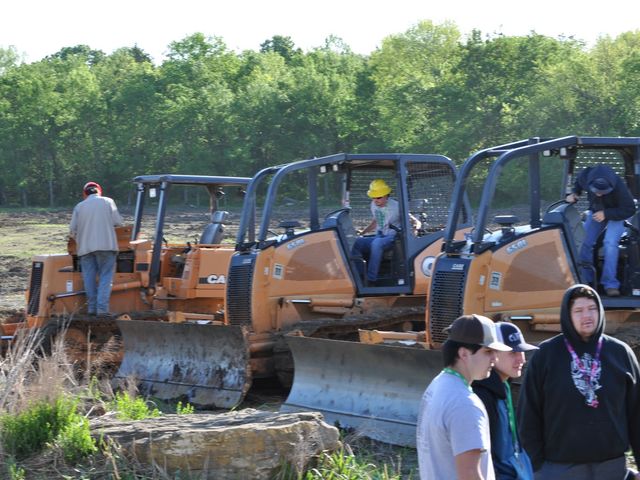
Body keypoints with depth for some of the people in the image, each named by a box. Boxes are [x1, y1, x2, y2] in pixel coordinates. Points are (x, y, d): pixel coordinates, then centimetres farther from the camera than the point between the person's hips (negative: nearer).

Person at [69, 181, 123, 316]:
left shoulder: (79, 206, 11)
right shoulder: (108, 202, 5)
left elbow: (73, 229, 8)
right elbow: (118, 221, 1)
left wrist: (79, 240, 26)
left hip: (85, 247, 2)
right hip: (106, 245, -2)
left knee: (89, 278, 7)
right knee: (105, 277, -3)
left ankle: (92, 307, 6)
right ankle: (102, 308, -13)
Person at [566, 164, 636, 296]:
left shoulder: (619, 187, -38)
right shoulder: (585, 176, -27)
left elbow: (629, 210, -26)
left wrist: (606, 214, -32)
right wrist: (574, 194, -14)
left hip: (615, 214, -4)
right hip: (596, 211, 4)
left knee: (610, 243, -23)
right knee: (585, 242, -3)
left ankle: (610, 284, -20)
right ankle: (586, 280, 14)